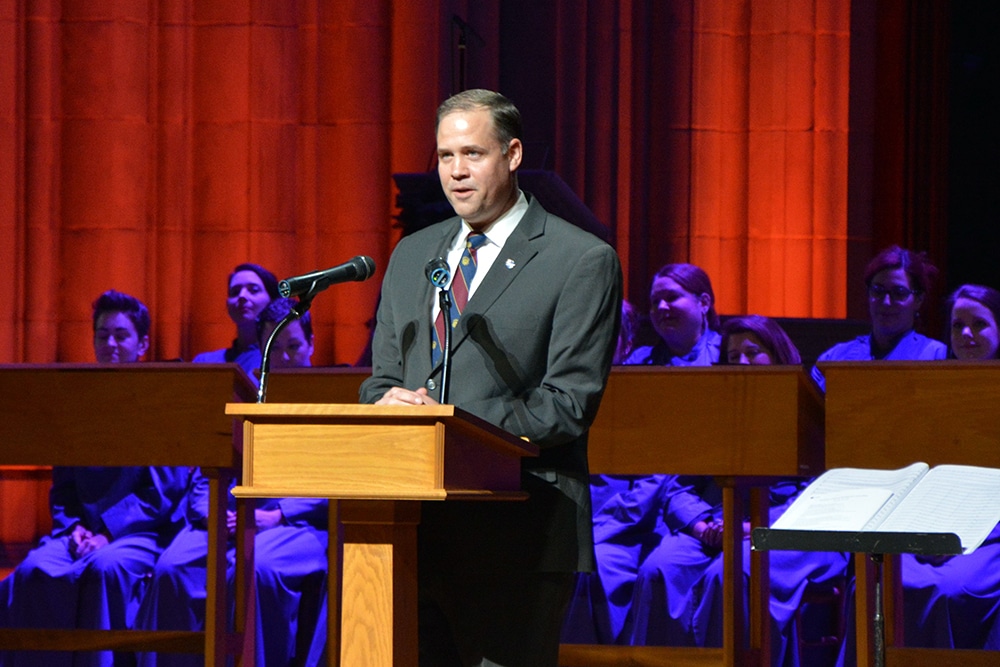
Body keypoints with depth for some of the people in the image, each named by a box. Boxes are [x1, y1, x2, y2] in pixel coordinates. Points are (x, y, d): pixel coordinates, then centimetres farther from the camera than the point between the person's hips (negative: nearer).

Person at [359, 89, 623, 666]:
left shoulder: (581, 262, -2)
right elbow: (381, 378, 21)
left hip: (517, 533, -6)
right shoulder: (412, 255, 19)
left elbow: (568, 405, -8)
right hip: (418, 531, 6)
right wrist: (389, 404, -4)